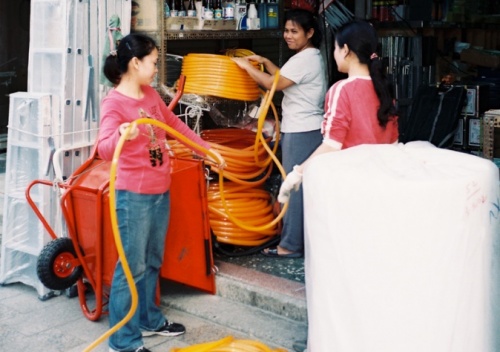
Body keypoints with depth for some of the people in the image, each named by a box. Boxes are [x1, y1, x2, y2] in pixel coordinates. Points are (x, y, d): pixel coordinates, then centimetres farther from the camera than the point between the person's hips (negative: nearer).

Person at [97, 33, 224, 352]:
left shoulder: (151, 94, 9)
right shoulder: (115, 103, -17)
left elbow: (177, 125, 23)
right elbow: (105, 149, -31)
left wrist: (208, 150, 27)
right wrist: (121, 135, -53)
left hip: (161, 192, 8)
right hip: (134, 196, -8)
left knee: (153, 262, 19)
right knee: (132, 266, -2)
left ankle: (150, 320, 36)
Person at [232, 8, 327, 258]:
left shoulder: (305, 59, -17)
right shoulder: (311, 57, 16)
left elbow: (274, 84, -18)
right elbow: (285, 79, 23)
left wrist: (247, 66, -7)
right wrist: (265, 62, 16)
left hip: (301, 132, -11)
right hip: (306, 130, 11)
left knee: (294, 187, -5)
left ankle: (290, 245, 1)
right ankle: (307, 238, 22)